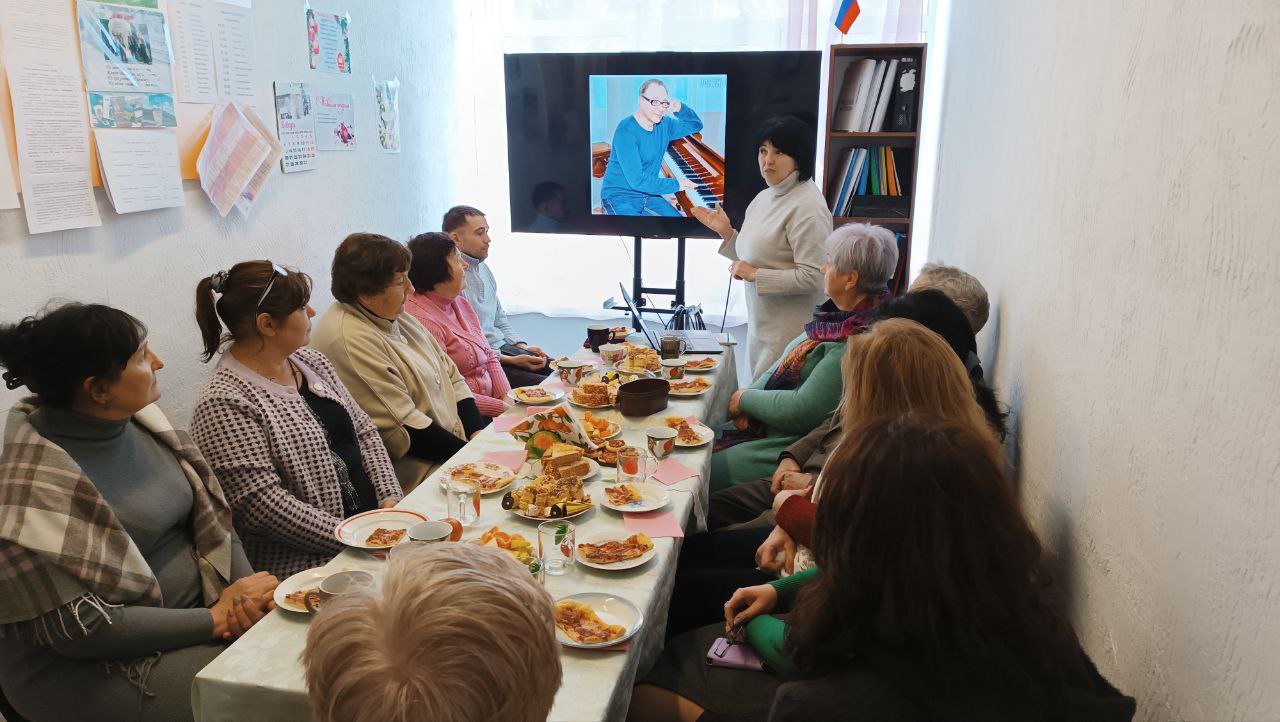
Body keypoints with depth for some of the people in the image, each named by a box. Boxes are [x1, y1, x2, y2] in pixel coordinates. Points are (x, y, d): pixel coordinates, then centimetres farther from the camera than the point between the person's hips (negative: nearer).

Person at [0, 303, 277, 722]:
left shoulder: (138, 419, -1)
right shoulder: (35, 482, -21)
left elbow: (208, 510, 5)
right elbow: (80, 628, -20)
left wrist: (244, 586, -12)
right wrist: (217, 620, -18)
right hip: (97, 665, -6)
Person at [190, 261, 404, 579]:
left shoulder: (311, 361, 11)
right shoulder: (223, 403, -13)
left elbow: (363, 431, 14)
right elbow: (261, 503, -18)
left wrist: (390, 498, -1)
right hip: (311, 563, -7)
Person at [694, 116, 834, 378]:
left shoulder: (807, 206, -17)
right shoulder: (763, 198, 10)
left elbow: (812, 277, -22)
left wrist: (754, 275, -18)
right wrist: (726, 231, 6)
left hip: (791, 331, -9)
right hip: (761, 325, 9)